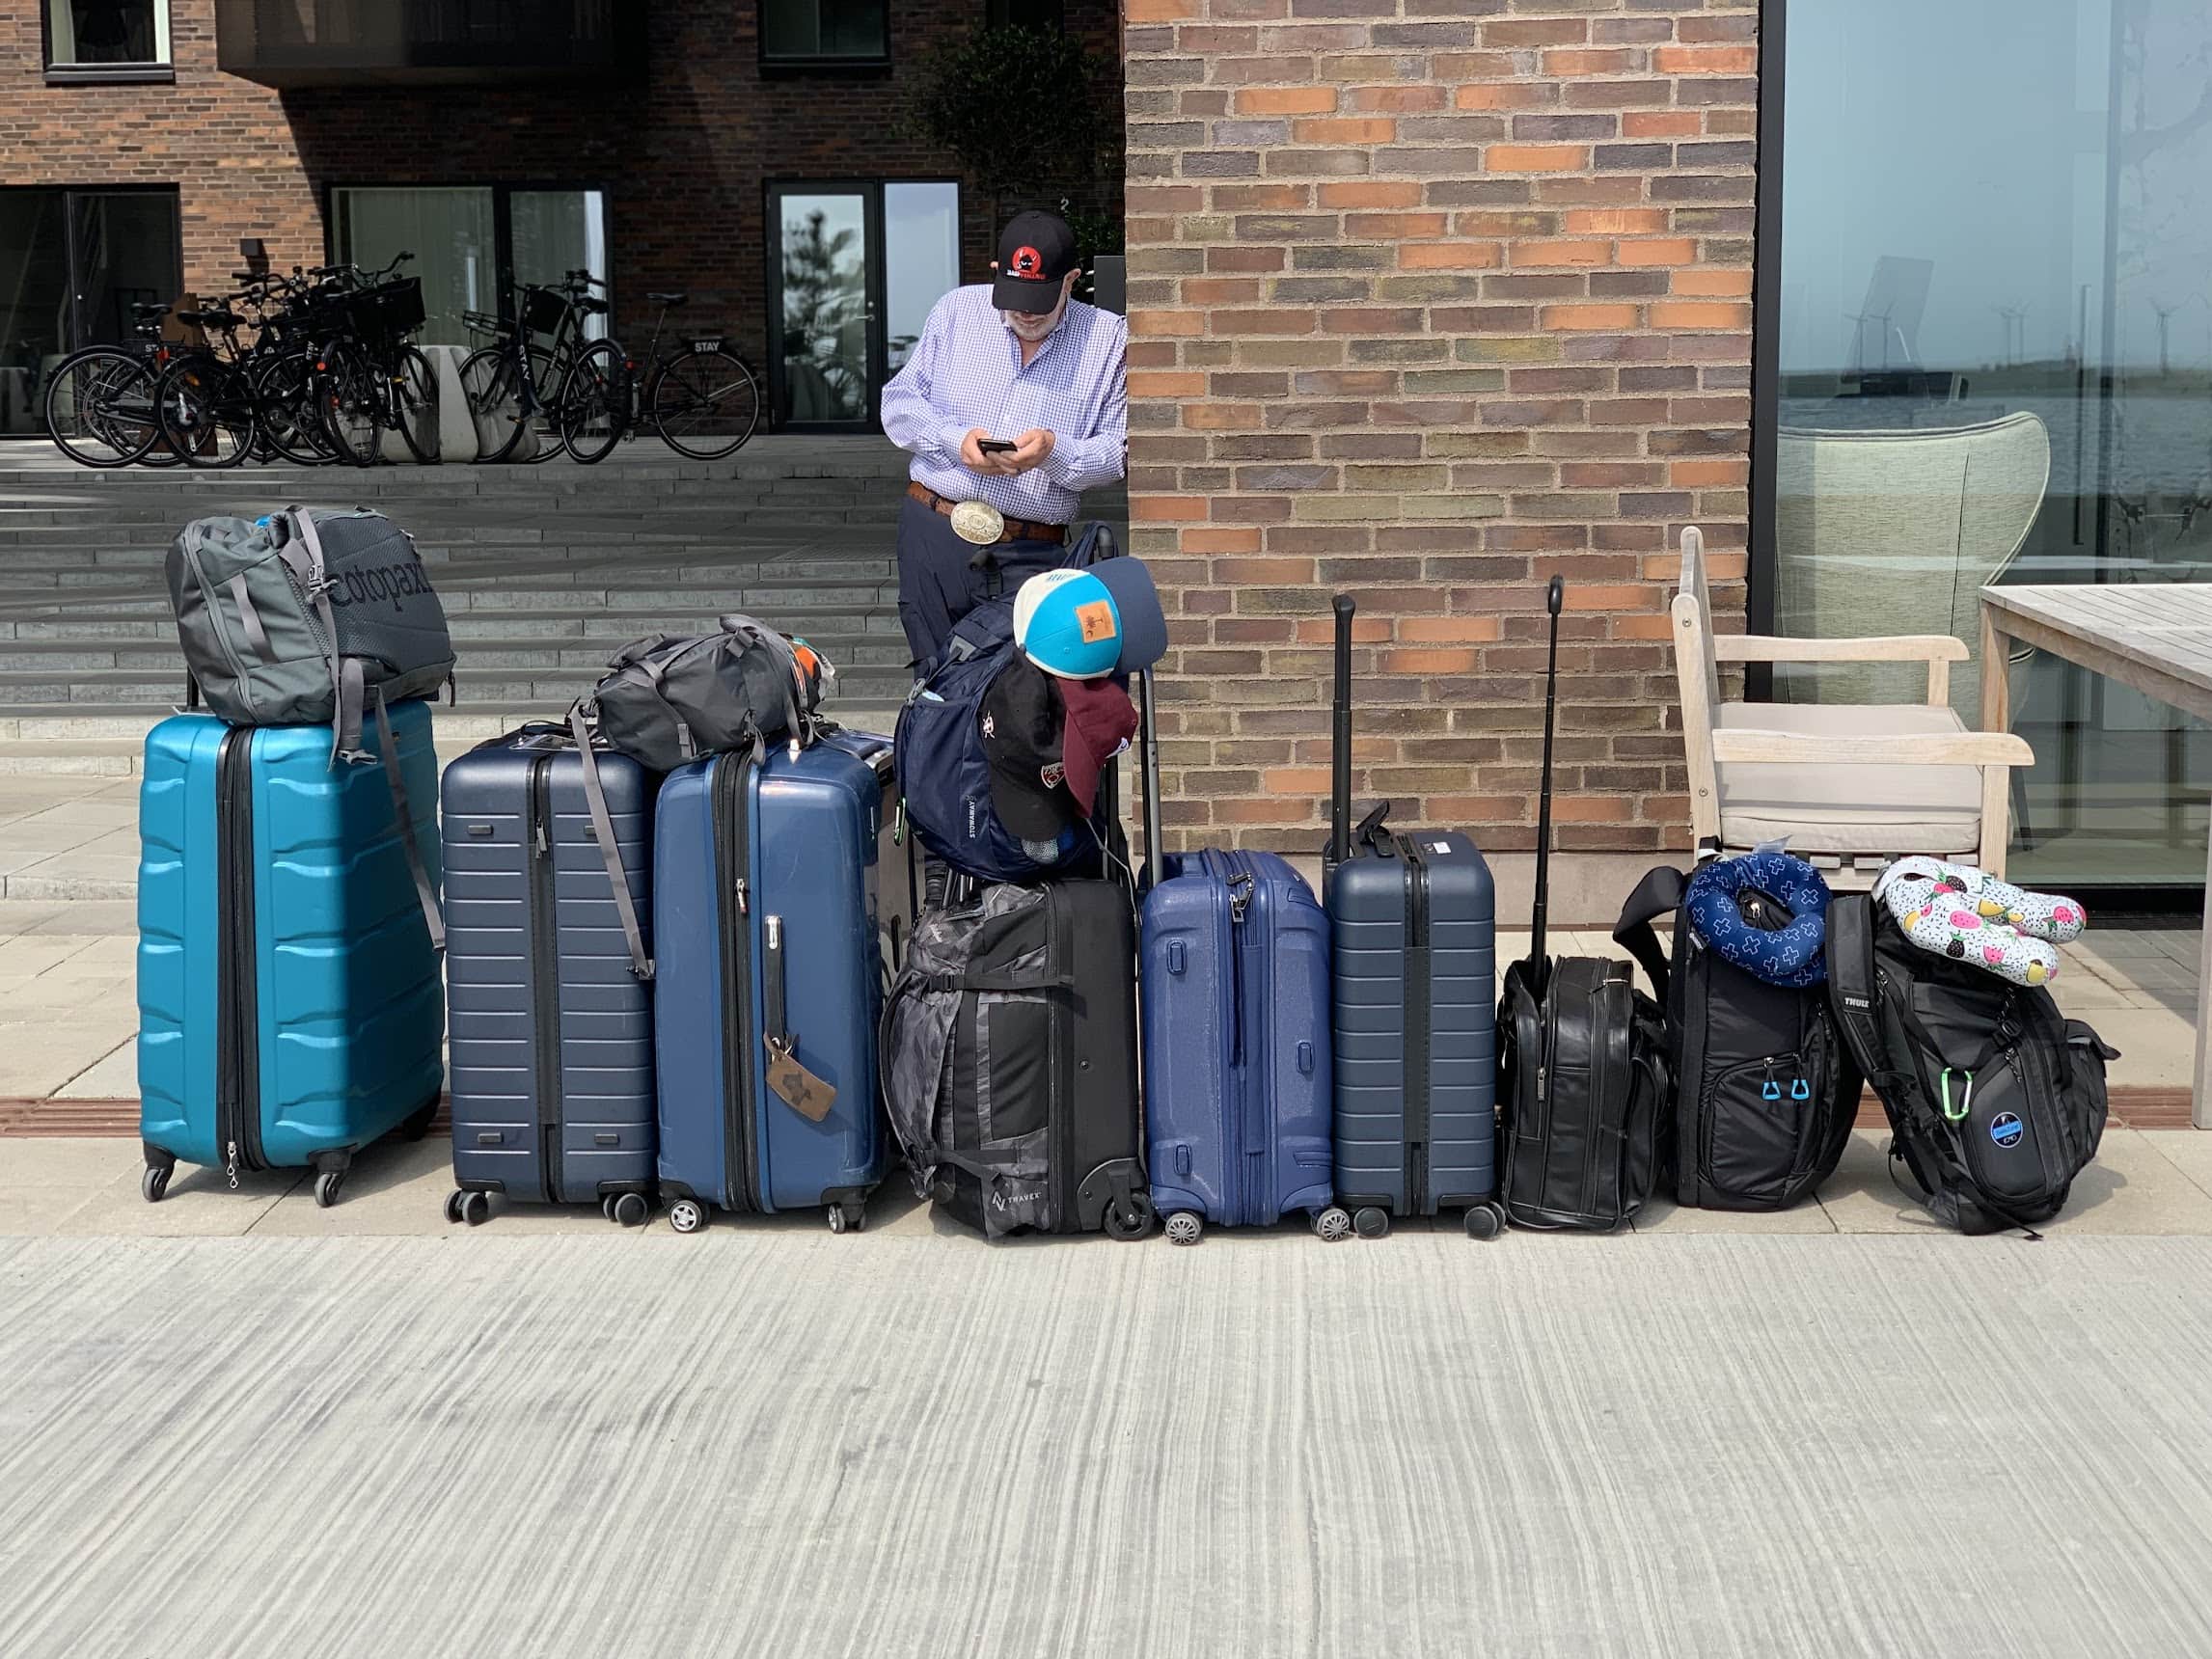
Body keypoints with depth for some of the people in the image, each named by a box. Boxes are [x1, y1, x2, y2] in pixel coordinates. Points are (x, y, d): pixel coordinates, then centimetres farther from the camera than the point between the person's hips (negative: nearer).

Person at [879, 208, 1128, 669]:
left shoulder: (1109, 338, 3)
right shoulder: (957, 310, 8)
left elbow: (1119, 450, 1)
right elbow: (900, 400, 9)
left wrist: (1056, 450, -19)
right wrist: (954, 441, -10)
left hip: (1030, 555, -2)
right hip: (933, 534, 2)